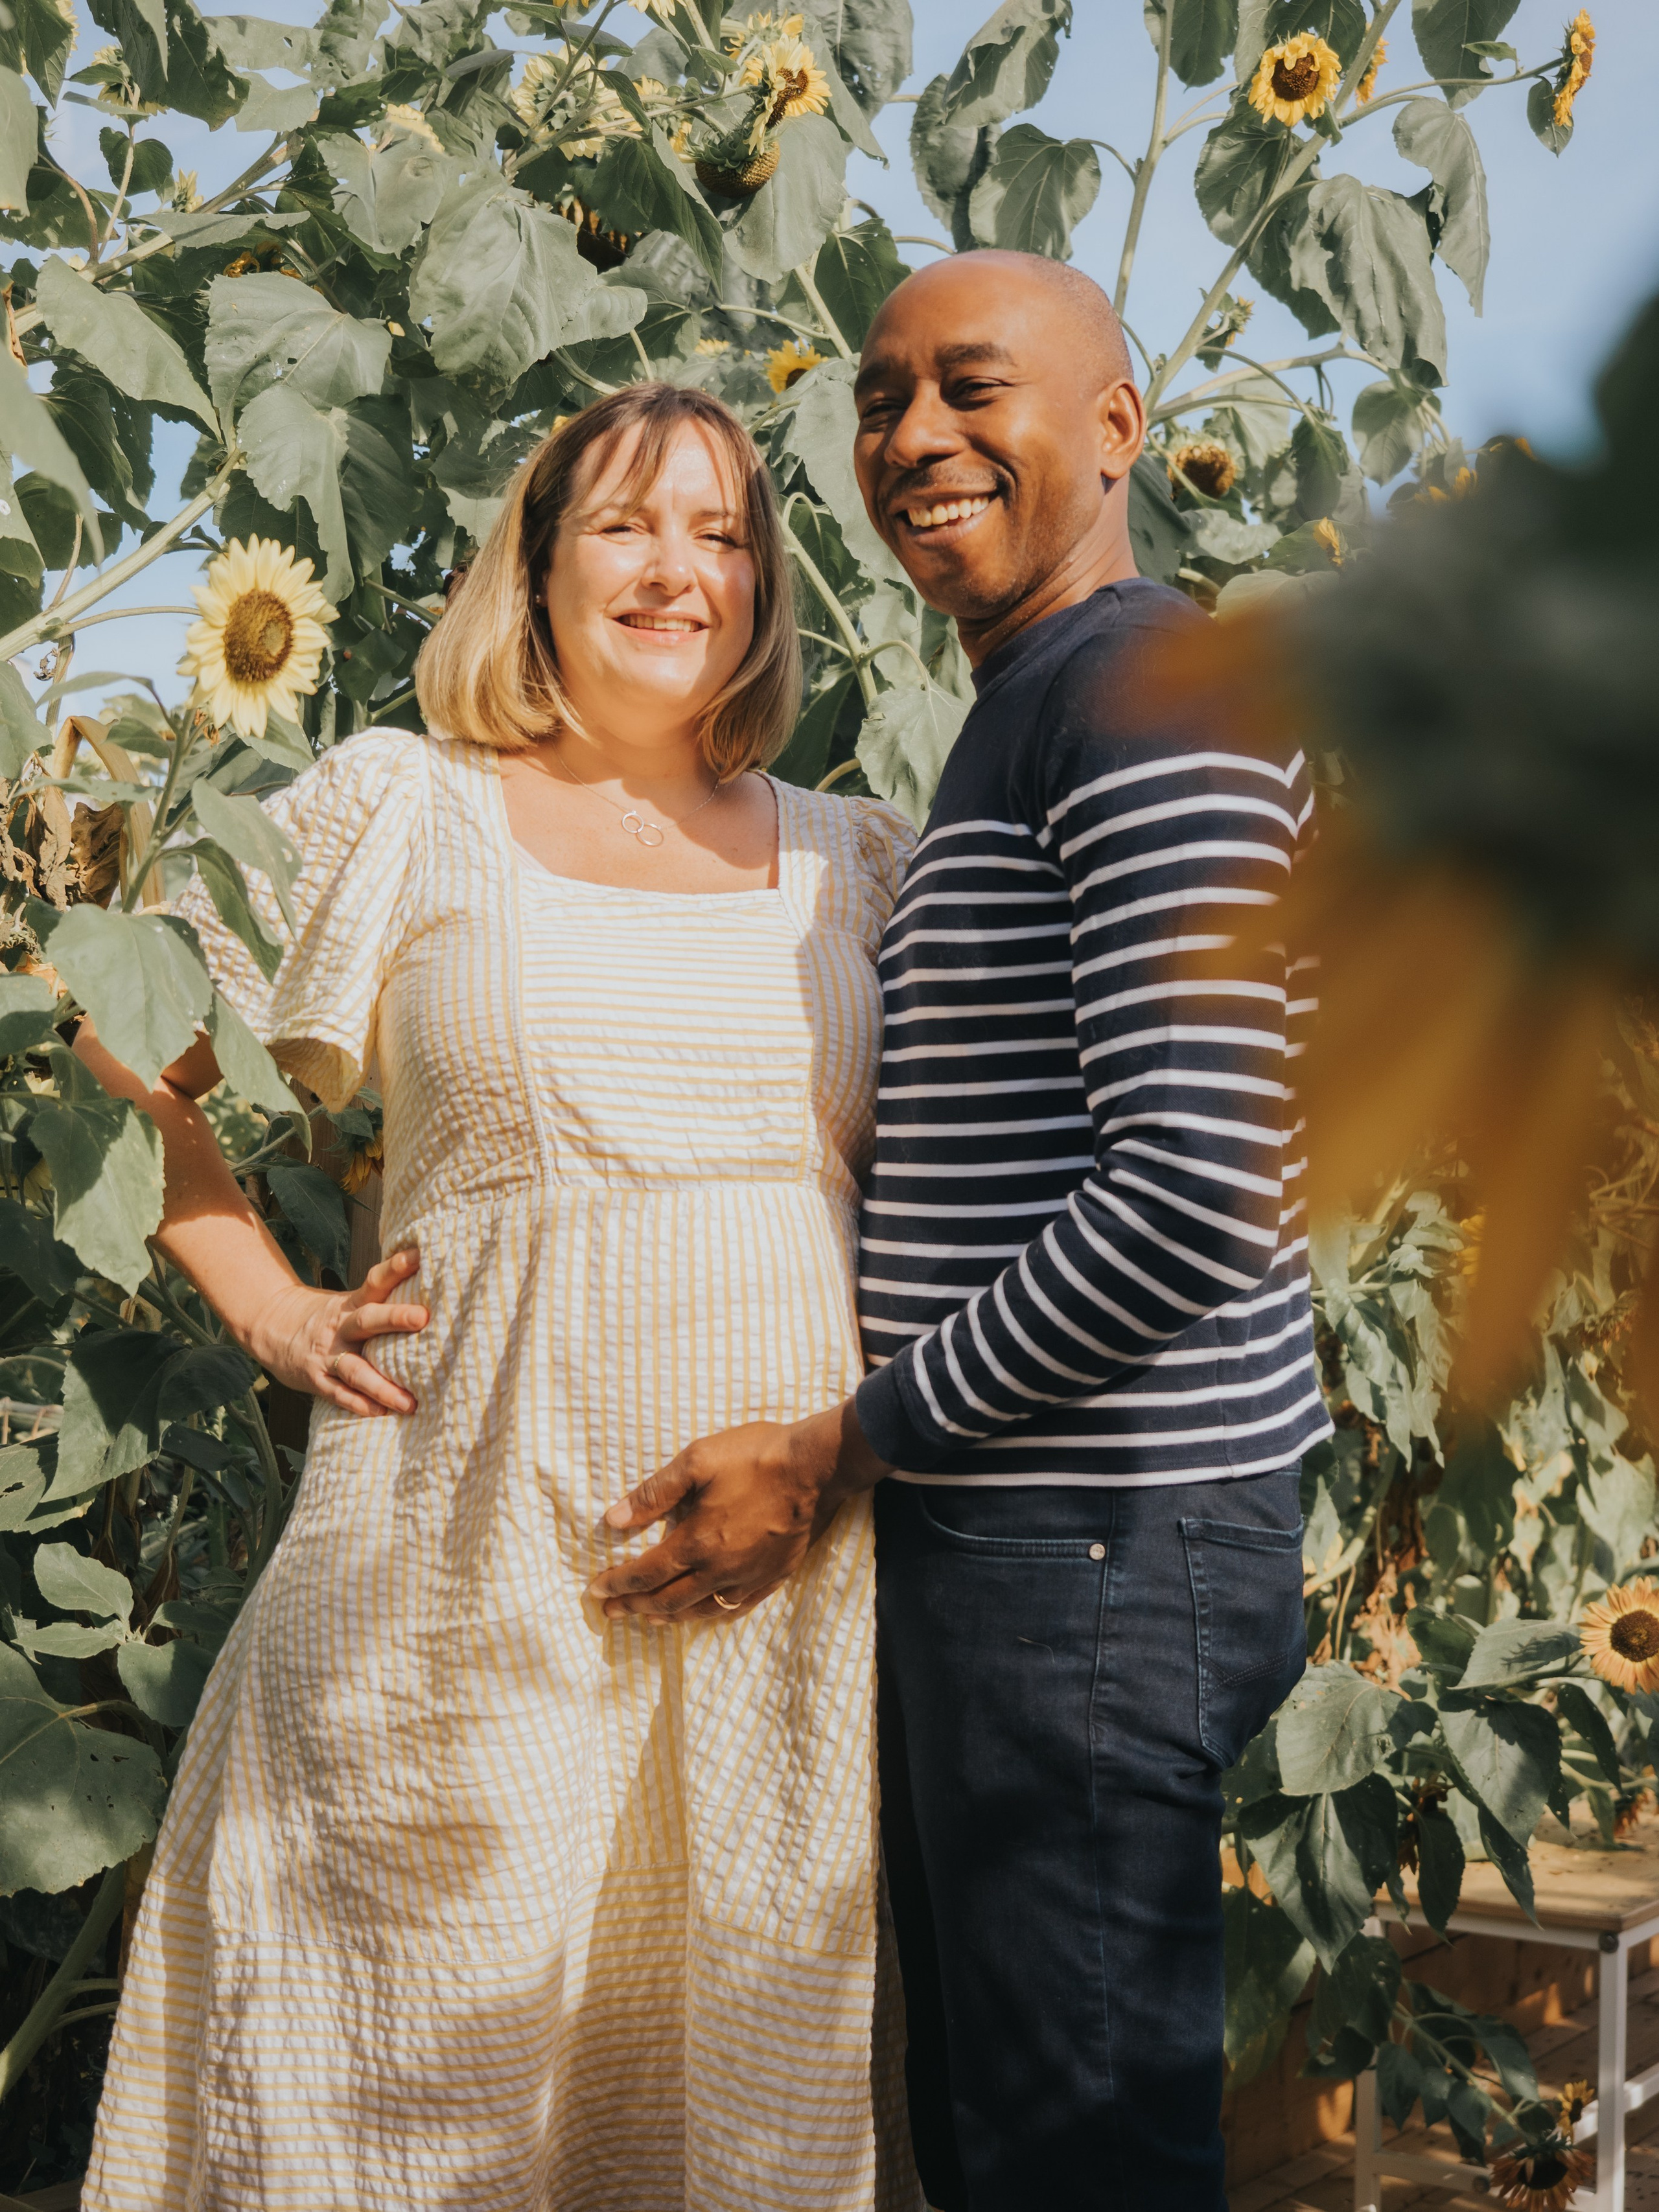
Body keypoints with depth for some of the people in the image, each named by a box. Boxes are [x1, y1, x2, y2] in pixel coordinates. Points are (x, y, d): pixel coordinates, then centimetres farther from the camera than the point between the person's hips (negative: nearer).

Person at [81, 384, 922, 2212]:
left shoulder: (847, 856, 13)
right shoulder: (406, 811, 5)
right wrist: (267, 1308, 3)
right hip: (490, 1525, -2)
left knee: (767, 2030, 8)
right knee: (443, 2034, 4)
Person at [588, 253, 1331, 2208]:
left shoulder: (1149, 689, -13)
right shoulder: (1020, 725, 20)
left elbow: (1201, 1193, -23)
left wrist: (831, 1453, -15)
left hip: (1098, 1541, -10)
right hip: (992, 1529, 10)